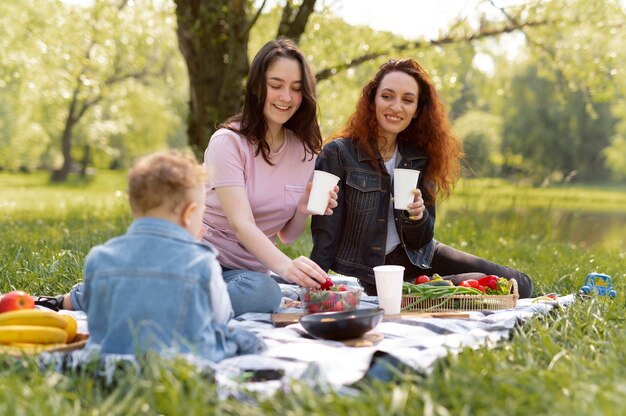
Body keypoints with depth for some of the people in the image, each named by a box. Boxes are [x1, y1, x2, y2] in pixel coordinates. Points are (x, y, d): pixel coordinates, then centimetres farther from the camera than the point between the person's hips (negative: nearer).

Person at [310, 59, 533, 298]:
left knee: (519, 285, 0)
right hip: (367, 276, -6)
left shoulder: (418, 157, 4)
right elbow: (325, 236, -12)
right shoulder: (338, 153, -13)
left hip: (413, 258, 6)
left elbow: (420, 241, 5)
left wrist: (417, 215, -17)